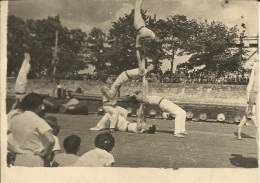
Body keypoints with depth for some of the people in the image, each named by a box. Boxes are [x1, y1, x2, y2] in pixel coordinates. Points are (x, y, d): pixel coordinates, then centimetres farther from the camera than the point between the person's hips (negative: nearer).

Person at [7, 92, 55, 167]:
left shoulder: (15, 119, 3)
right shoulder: (38, 121, -12)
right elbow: (51, 141, -24)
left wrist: (15, 150, 6)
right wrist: (46, 153, -8)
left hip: (19, 161, 5)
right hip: (35, 161, -5)